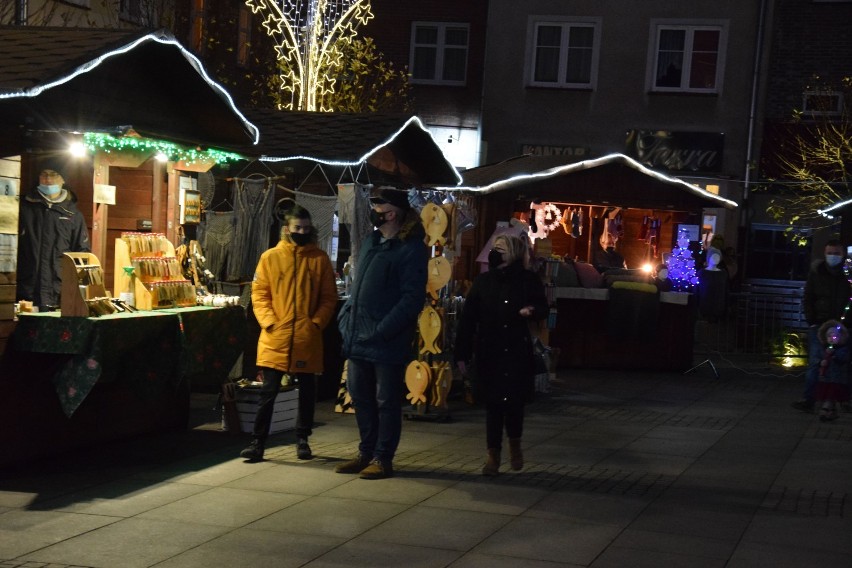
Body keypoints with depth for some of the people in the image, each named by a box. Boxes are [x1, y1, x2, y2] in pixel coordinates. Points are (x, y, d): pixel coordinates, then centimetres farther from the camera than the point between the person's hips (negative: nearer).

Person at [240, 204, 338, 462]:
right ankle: (258, 443, 6)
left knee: (307, 392, 11)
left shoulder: (320, 259, 5)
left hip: (308, 339, 1)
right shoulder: (270, 257, 3)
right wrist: (269, 322, -11)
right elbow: (259, 294, 1)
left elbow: (329, 297, 5)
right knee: (268, 391, 0)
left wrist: (317, 322, -8)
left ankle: (302, 439, 26)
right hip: (275, 338, -1)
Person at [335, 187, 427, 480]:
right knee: (360, 397, 15)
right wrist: (345, 315, 10)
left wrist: (382, 330, -21)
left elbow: (412, 299, -16)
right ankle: (367, 453, 27)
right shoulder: (370, 241, 15)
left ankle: (383, 458, 12)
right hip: (358, 337, 8)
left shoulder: (412, 249, -10)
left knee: (386, 401, 2)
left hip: (388, 342, -8)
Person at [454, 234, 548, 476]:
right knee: (493, 403, 2)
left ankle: (515, 444, 27)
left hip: (519, 353, -1)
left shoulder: (529, 280, 2)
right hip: (489, 354, 1)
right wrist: (462, 354, -2)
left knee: (515, 401, -1)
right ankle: (493, 455, 13)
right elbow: (467, 320, 2)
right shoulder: (483, 281, 4)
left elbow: (543, 308, 11)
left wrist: (532, 311, -14)